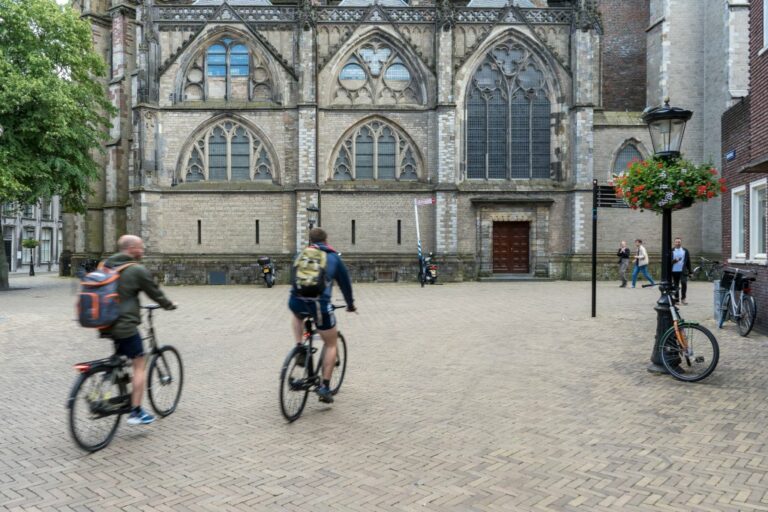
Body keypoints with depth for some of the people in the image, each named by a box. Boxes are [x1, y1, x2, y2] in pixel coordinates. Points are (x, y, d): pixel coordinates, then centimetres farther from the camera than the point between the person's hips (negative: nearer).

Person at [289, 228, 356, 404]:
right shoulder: (334, 258, 17)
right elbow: (345, 283, 25)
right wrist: (350, 304, 41)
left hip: (296, 301, 3)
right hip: (320, 304, -3)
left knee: (298, 315, 42)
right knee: (331, 345, 16)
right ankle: (325, 388, 10)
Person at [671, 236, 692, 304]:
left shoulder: (685, 251, 8)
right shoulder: (671, 251, 5)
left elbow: (688, 261, 9)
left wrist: (689, 271, 5)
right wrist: (674, 261, -19)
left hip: (683, 271, 0)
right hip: (674, 271, 0)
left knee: (684, 283, -13)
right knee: (676, 285, 5)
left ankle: (683, 299, -4)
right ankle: (676, 298, 15)